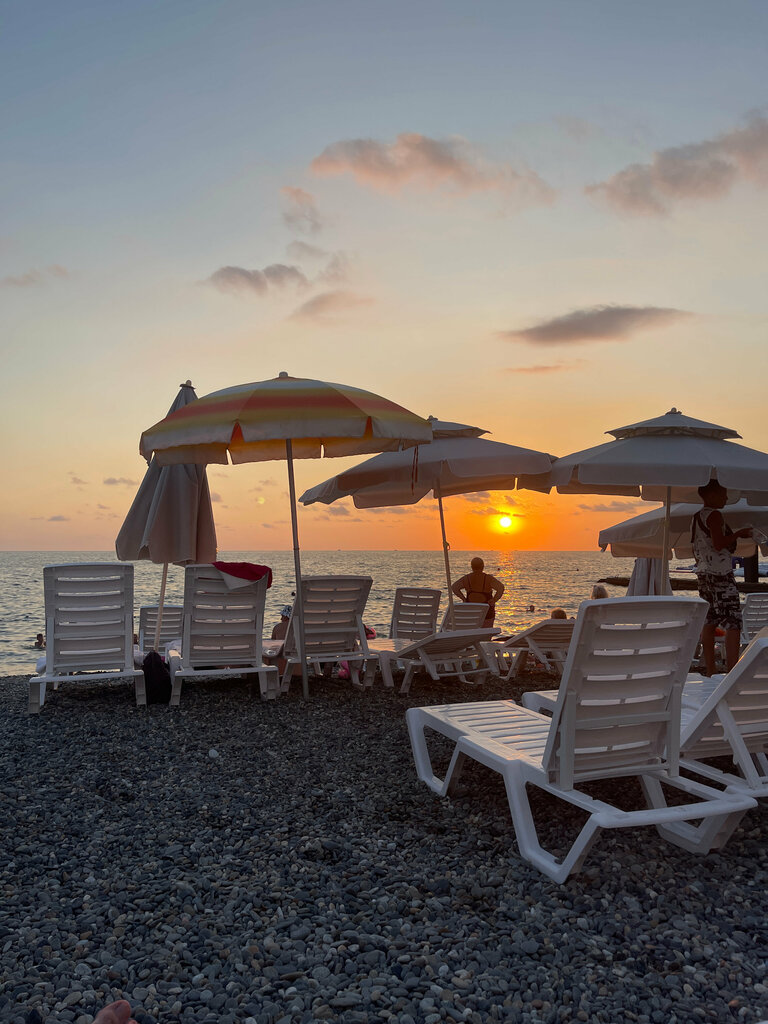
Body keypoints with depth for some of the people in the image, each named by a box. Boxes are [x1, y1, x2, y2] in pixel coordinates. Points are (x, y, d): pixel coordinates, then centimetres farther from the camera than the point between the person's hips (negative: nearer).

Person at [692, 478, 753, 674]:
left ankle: (710, 671, 9)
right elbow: (719, 544, -20)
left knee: (709, 622, 8)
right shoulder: (714, 515, -11)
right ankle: (732, 671, -15)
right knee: (733, 622, -9)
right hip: (720, 572, -9)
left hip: (703, 572, 9)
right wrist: (739, 533, -9)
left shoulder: (696, 517, 17)